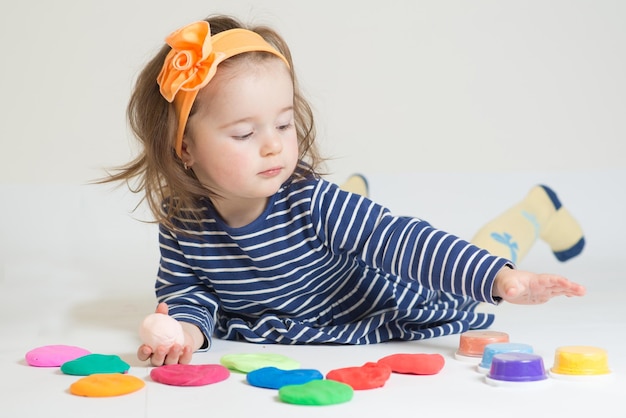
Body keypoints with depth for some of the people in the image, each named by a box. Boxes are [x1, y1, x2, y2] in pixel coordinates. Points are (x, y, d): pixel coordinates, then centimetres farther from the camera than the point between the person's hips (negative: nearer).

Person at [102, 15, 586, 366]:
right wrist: (188, 326, -38)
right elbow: (185, 288, -13)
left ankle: (540, 205, 34)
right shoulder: (182, 221, -25)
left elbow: (402, 239, -42)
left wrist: (500, 277, -54)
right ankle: (355, 192, 51)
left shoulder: (314, 205, -36)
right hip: (267, 333, 4)